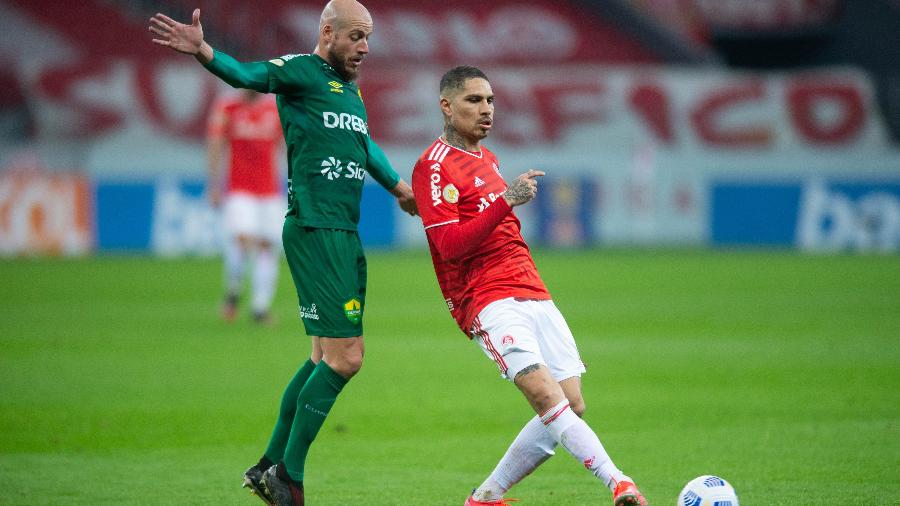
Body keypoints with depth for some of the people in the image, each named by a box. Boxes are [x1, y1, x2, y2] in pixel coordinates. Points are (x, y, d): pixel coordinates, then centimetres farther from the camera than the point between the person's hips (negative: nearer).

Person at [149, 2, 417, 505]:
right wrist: (203, 50, -44)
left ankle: (270, 466, 21)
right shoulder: (301, 71, -5)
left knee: (328, 358, 12)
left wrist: (398, 186, 50)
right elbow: (246, 74, -25)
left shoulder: (352, 88, 20)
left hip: (346, 236, 9)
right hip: (314, 231, -9)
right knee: (345, 356, -12)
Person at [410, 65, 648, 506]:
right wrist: (506, 201, -24)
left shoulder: (486, 158, 22)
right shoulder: (434, 166, -6)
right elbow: (449, 245, -17)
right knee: (547, 396, -23)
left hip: (534, 295, 9)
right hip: (490, 302, -9)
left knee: (572, 407, -1)